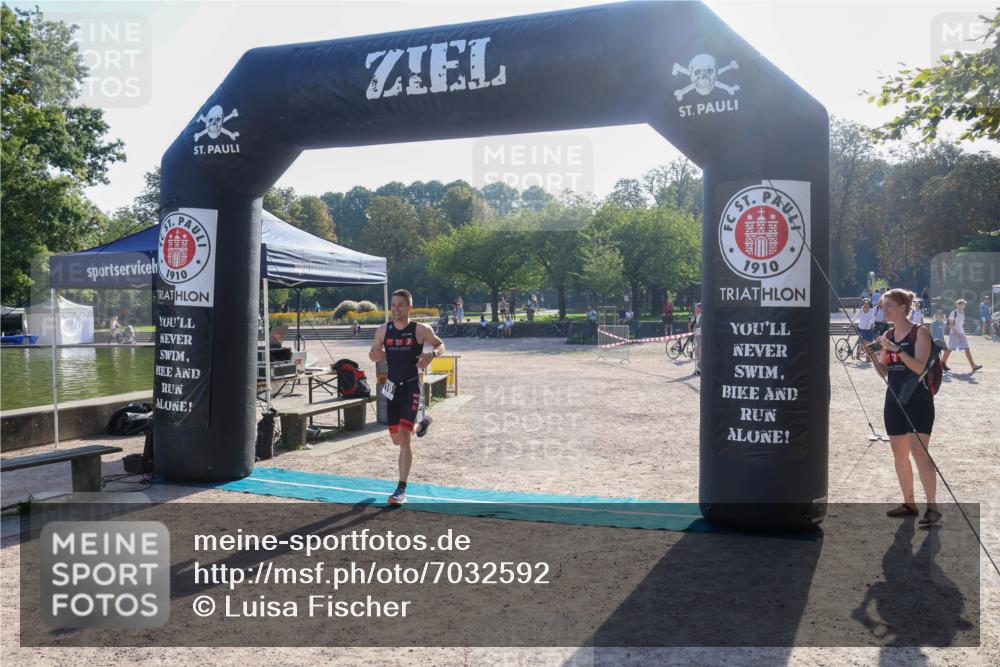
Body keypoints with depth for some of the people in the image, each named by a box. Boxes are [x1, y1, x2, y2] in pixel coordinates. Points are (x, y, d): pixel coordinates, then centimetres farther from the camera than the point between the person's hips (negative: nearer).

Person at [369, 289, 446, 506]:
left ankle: (401, 489, -6)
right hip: (392, 387, 5)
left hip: (411, 386, -5)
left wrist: (432, 354, -17)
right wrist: (376, 355, -12)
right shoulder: (383, 330, 3)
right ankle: (421, 424, 48)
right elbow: (373, 353, 14)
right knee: (397, 439, 13)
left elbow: (440, 345, 6)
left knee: (403, 437, -15)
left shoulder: (420, 330, -7)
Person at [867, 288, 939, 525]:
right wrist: (872, 355, -5)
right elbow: (884, 372, 10)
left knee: (919, 452, -12)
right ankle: (909, 503, 20)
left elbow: (919, 367, -19)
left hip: (917, 399, -7)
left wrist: (896, 348, -27)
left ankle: (932, 507, -6)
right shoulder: (887, 335, 10)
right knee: (899, 453, 9)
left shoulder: (920, 332, -7)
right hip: (894, 399, 7)